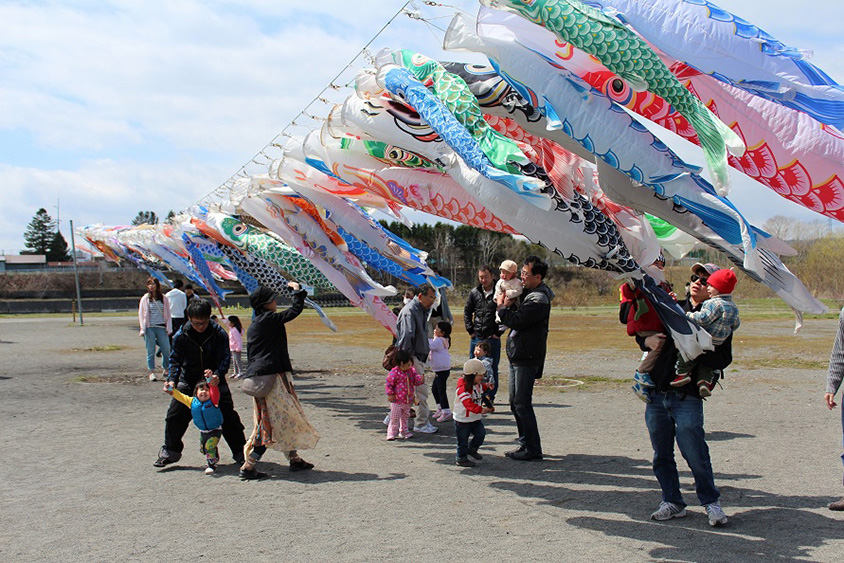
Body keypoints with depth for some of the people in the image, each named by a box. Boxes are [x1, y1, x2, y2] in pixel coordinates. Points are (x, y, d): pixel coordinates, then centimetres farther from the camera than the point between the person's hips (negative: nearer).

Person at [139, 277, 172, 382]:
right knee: (151, 351, 1)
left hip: (161, 327, 1)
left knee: (166, 350, -1)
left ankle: (166, 370, 15)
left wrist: (169, 328, 3)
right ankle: (151, 372, 7)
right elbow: (141, 314, 6)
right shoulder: (145, 299, 5)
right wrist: (143, 329, -1)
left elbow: (168, 314, 11)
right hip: (150, 328, -1)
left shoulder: (164, 298, 8)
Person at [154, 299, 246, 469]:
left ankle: (240, 450, 12)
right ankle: (170, 451, 17)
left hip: (215, 380, -1)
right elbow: (175, 359, -7)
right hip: (188, 382, 1)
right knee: (175, 415, -3)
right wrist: (172, 380, -23)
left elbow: (225, 357, -14)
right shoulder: (181, 335, -10)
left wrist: (217, 374, -32)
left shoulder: (219, 333, -14)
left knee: (228, 416, -3)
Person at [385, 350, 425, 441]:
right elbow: (388, 384, -11)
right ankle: (391, 434, 3)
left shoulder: (411, 371, 2)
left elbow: (416, 380, 6)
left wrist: (420, 379, -16)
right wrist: (390, 394, -14)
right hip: (397, 401, -6)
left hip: (408, 400, 6)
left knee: (405, 417, 19)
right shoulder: (394, 372, -17)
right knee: (394, 418, -4)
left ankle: (404, 431, 33)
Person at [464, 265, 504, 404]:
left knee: (492, 369, 3)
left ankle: (490, 396, 12)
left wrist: (499, 332, -6)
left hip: (493, 339, -4)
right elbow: (467, 312, 16)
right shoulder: (474, 293, 6)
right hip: (476, 338, 4)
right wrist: (470, 330, 7)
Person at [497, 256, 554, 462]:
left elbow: (515, 320, -23)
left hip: (527, 359, -10)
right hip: (517, 357, 10)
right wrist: (508, 304, -1)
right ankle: (525, 444, 24)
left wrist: (502, 306, -6)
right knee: (516, 403, 15)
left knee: (522, 404, -8)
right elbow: (517, 318, 18)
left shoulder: (539, 300, -17)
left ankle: (533, 449, -2)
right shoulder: (529, 293, 14)